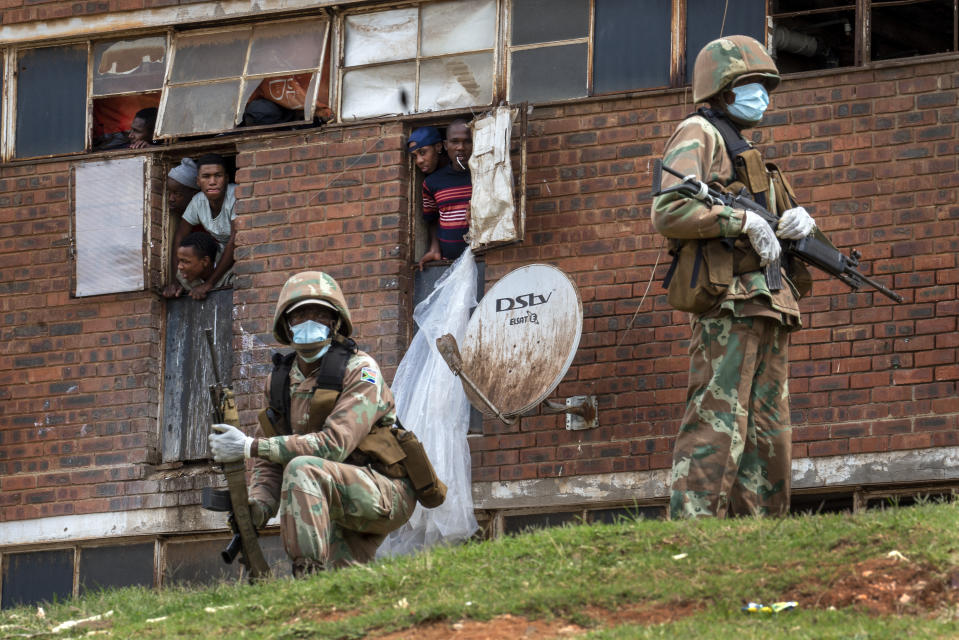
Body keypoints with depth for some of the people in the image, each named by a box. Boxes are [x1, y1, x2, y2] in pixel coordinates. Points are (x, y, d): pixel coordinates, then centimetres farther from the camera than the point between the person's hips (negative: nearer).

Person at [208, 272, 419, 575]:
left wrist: (251, 447, -28)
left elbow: (335, 444, -26)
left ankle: (309, 573, -33)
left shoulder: (360, 371, -14)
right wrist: (257, 506, -12)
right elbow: (269, 465, 11)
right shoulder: (279, 382, 8)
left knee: (302, 468, -31)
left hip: (387, 496, -7)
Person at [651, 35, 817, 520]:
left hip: (767, 309, 10)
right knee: (718, 427, -17)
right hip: (726, 303, -10)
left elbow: (782, 218, 24)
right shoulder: (697, 135, 0)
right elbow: (668, 212, -15)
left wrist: (799, 222, 0)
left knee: (769, 436, 7)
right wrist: (742, 220, -18)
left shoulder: (745, 151, 28)